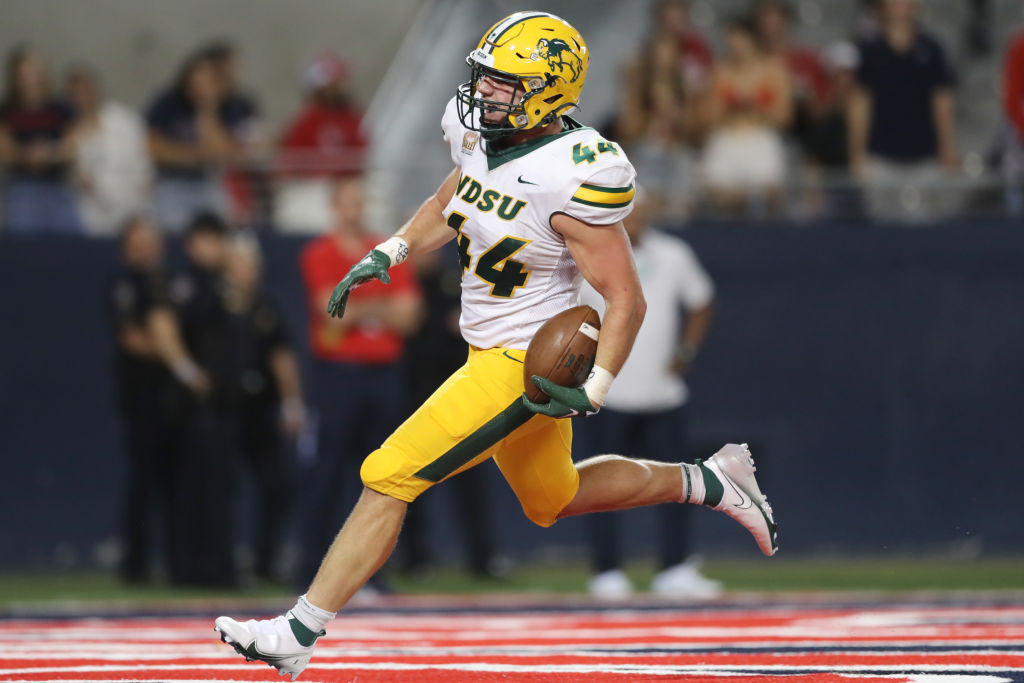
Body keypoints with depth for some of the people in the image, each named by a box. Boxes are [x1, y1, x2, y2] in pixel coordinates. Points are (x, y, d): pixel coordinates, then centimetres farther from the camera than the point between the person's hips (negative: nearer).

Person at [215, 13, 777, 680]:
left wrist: (594, 391, -27)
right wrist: (387, 255, 8)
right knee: (554, 499, 28)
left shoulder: (572, 179, -25)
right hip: (490, 351, 9)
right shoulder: (480, 136, -2)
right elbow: (449, 206, 21)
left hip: (525, 363, -9)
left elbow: (626, 298, -19)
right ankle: (707, 482, 40)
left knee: (390, 478, -12)